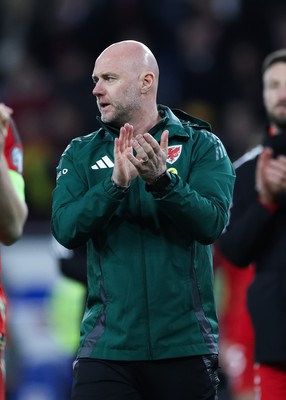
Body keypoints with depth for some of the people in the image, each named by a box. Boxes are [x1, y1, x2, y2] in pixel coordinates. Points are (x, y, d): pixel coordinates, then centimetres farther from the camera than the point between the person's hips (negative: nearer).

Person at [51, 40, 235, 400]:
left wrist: (162, 181, -27)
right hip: (107, 344, 1)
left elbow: (211, 223, -12)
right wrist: (116, 184, -21)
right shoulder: (81, 154, 9)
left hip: (184, 345, -1)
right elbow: (65, 230, -7)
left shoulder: (201, 145, 3)